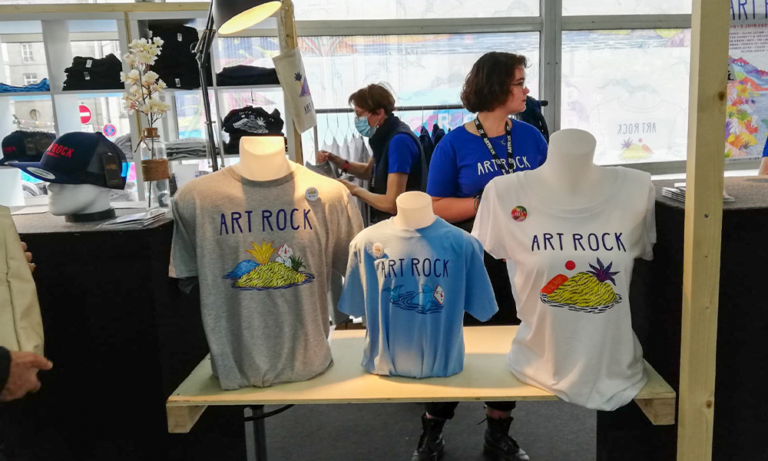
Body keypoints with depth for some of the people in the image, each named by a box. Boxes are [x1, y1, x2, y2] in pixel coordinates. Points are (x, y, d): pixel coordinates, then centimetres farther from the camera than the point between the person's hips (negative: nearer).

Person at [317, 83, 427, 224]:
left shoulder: (400, 141, -25)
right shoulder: (386, 135, 4)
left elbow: (392, 204, -29)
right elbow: (368, 171, 19)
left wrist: (356, 190, -14)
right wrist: (336, 160, 3)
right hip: (388, 222, 8)